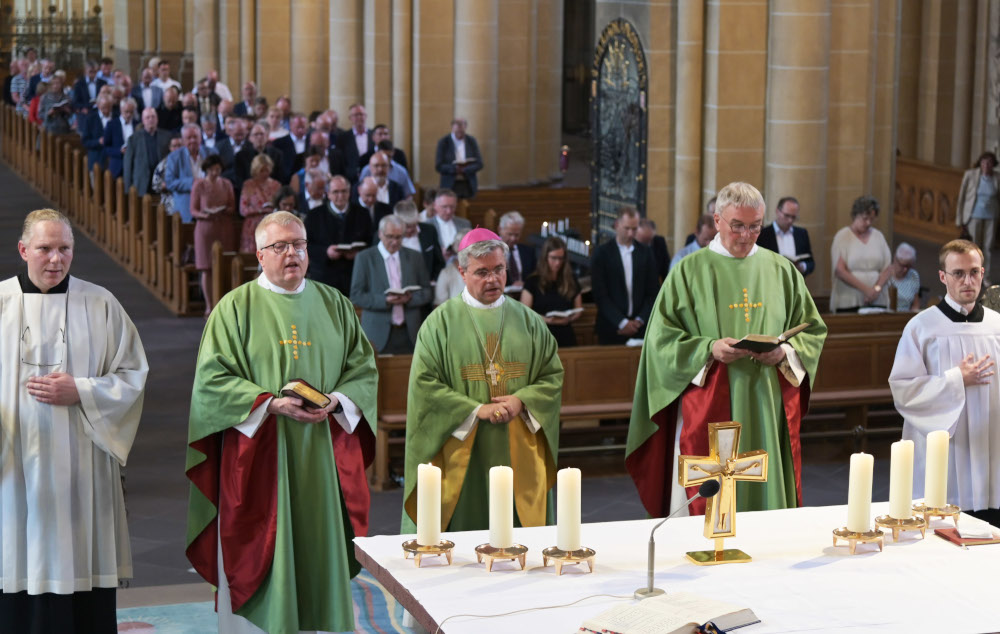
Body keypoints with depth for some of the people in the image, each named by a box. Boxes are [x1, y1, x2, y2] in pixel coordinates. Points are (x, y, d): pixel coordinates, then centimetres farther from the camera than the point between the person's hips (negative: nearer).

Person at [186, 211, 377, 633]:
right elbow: (212, 378, -6)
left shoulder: (333, 305, 11)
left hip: (323, 455, 3)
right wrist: (272, 404, -16)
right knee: (261, 558, -2)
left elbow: (363, 367, 12)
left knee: (322, 551, 4)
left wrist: (337, 400, -8)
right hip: (259, 454, -3)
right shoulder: (235, 308, 0)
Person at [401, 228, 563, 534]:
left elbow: (553, 374, 8)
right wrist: (477, 410, -14)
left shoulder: (527, 320, 11)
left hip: (518, 453, 3)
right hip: (463, 455, -2)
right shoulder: (441, 322, 1)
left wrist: (522, 401, -11)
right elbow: (424, 384, -5)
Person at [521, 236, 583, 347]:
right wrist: (545, 319, -20)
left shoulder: (571, 281, 8)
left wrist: (569, 318, -8)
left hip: (565, 337, 3)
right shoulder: (533, 281, 0)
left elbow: (578, 310, 14)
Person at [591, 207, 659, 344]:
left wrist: (640, 320, -4)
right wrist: (622, 322, -12)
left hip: (640, 327, 2)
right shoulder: (601, 253, 0)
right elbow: (600, 295, -6)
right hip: (611, 330, -2)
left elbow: (652, 292, 9)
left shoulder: (645, 252, 9)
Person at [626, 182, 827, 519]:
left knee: (768, 492, 4)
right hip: (709, 409, -2)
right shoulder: (690, 272, 1)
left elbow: (813, 329, 13)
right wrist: (708, 349, -16)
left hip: (769, 409, 3)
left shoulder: (781, 270, 10)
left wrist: (786, 351, -8)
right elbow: (662, 337, -1)